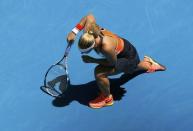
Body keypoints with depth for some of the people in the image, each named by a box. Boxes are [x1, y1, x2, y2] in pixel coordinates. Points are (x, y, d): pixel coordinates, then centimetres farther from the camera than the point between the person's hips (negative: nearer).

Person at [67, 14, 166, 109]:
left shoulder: (106, 47, -45)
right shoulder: (89, 32, -28)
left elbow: (112, 63, -26)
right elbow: (90, 16, -8)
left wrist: (92, 60, -27)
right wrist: (74, 31, -17)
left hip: (127, 57, -8)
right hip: (122, 46, 8)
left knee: (99, 72, -23)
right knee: (132, 67, 40)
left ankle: (107, 98, 3)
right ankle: (148, 64, 69)